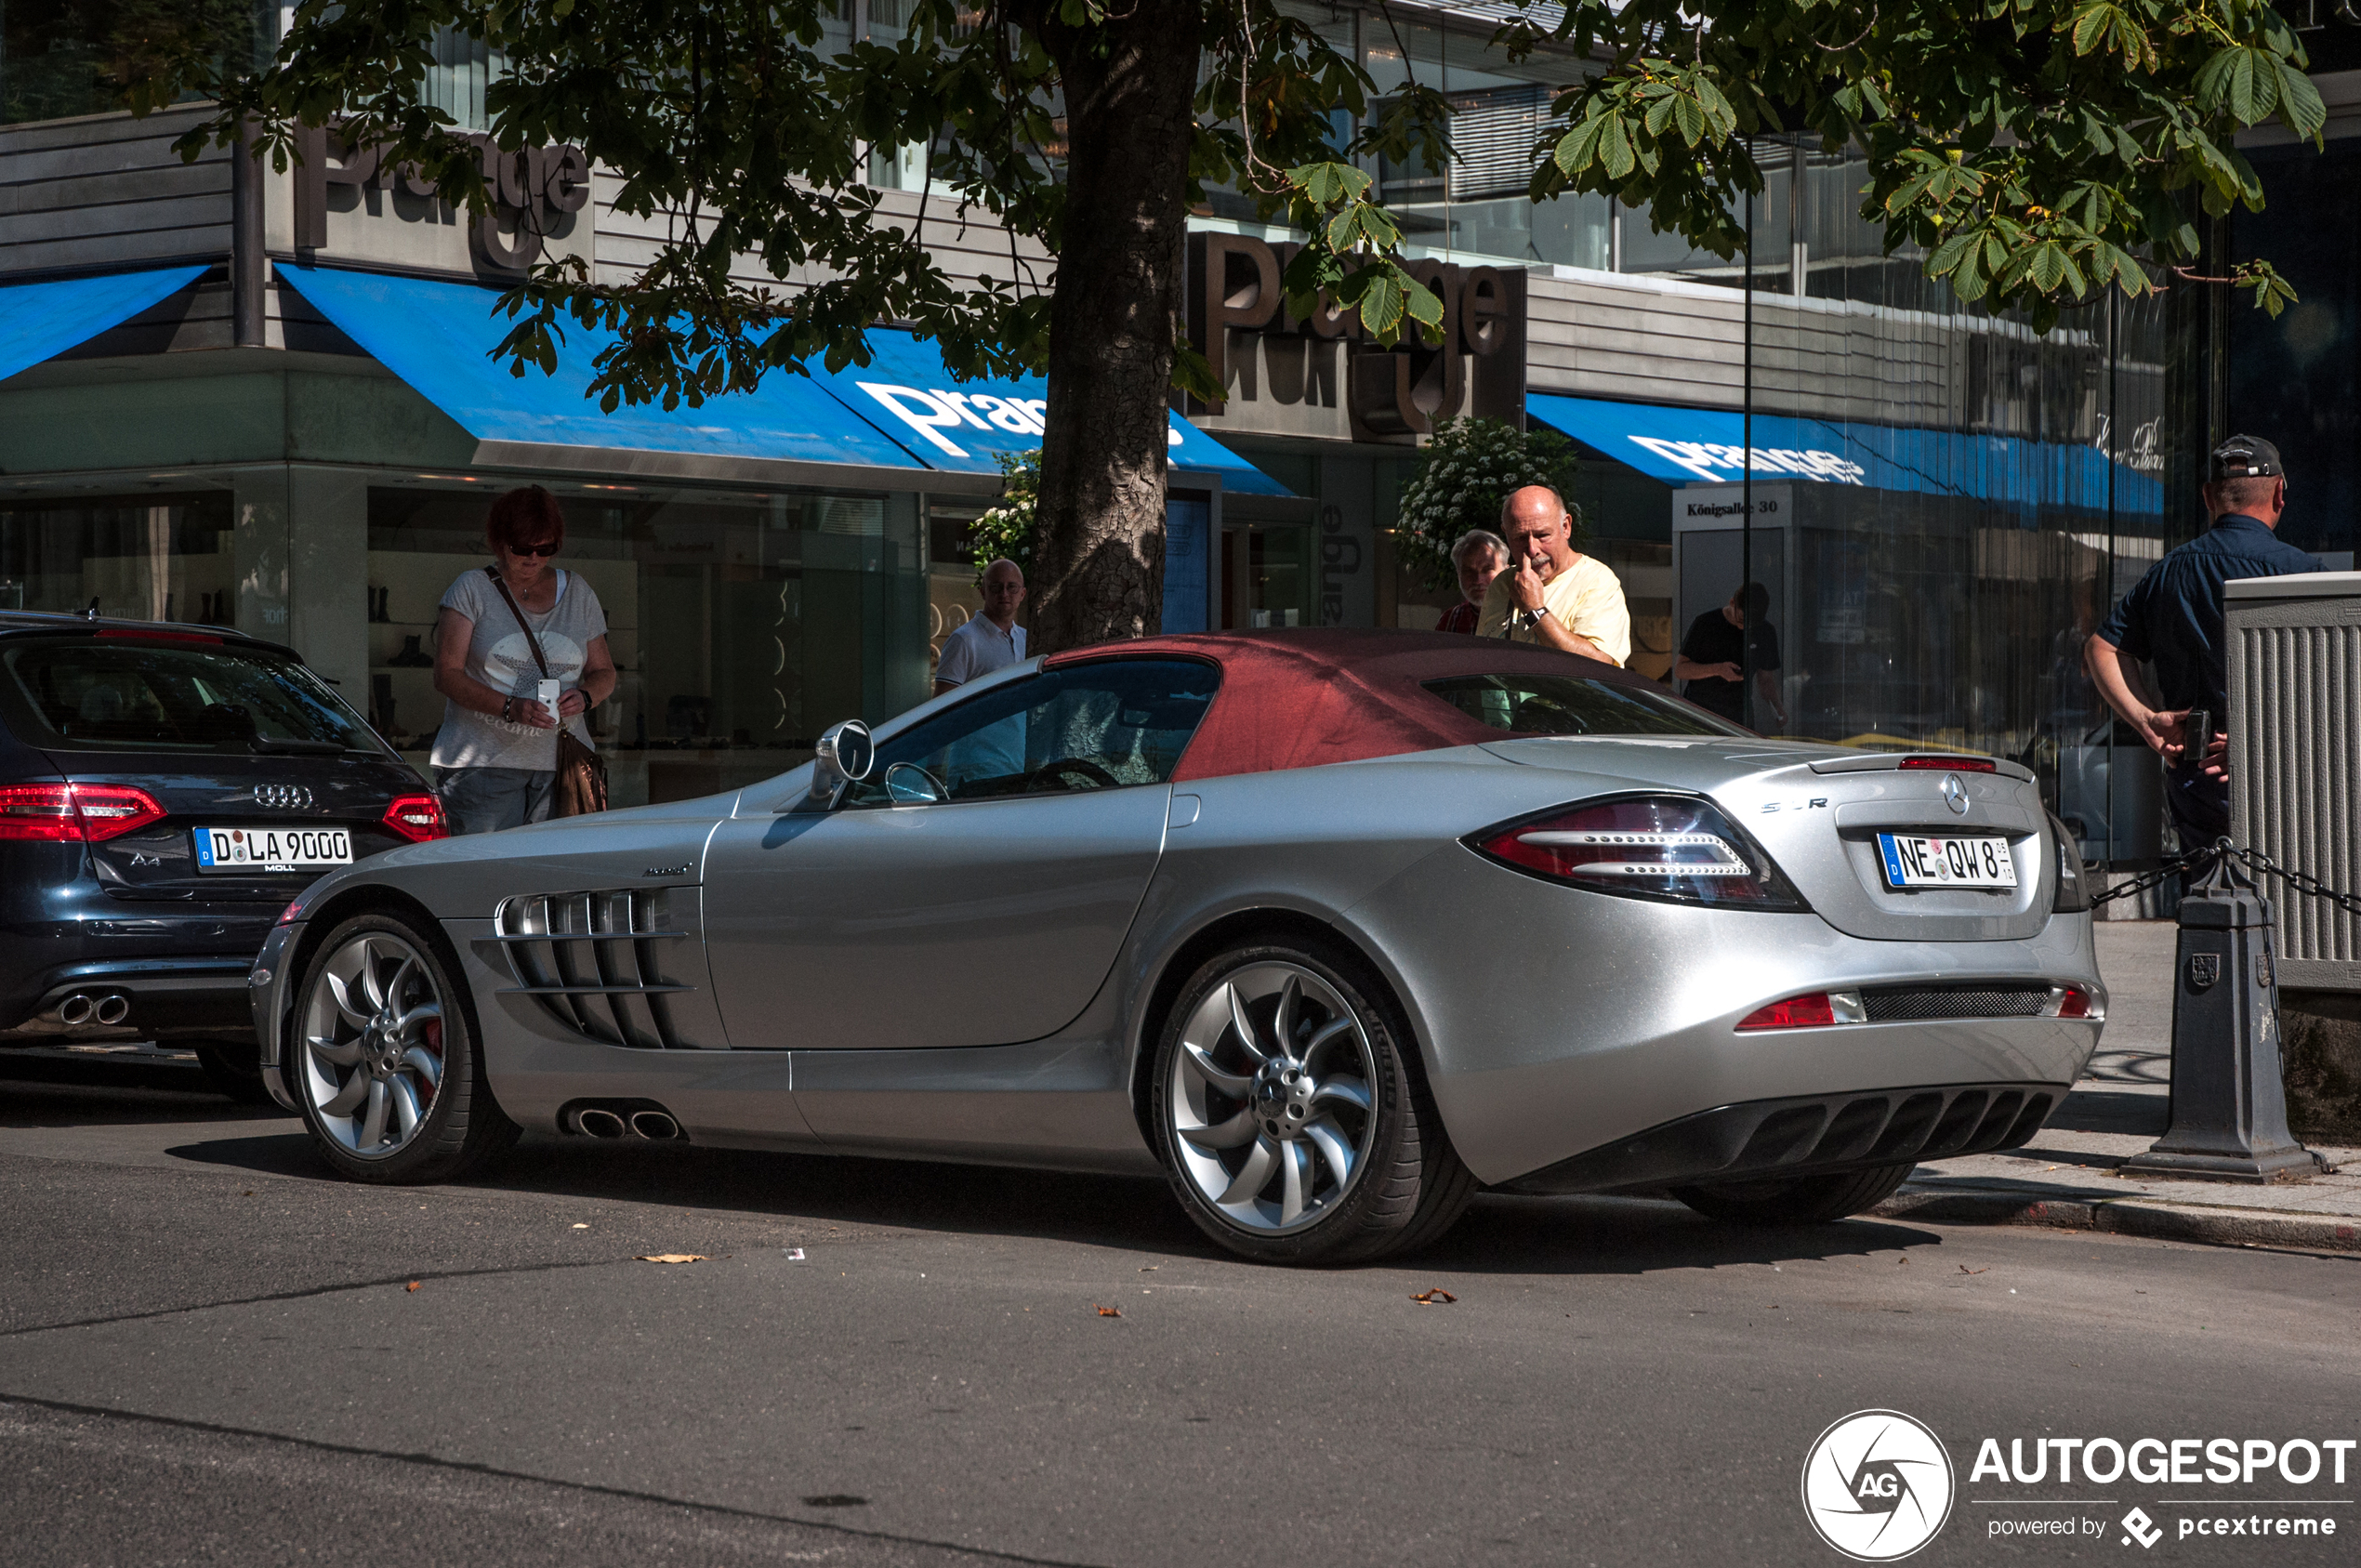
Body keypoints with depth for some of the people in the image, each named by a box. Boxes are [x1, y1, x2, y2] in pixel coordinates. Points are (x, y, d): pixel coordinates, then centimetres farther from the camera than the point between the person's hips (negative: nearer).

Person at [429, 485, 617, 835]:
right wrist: (510, 707, -17)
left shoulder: (576, 592, 16)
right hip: (483, 763, -3)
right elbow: (447, 674, -3)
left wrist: (584, 697, -4)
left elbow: (604, 673, 21)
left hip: (561, 765, 3)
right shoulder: (472, 589, 4)